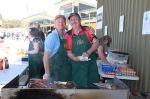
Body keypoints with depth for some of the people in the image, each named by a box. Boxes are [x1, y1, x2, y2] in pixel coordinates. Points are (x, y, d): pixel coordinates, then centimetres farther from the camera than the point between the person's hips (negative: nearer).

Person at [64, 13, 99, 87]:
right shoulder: (68, 35, 2)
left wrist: (88, 52, -18)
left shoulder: (87, 30, 1)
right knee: (79, 86, 7)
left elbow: (96, 43, -3)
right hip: (77, 65, 0)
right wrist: (75, 58, -17)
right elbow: (68, 51, 2)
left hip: (91, 63, 0)